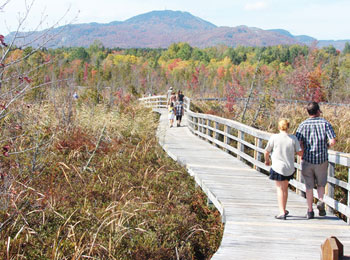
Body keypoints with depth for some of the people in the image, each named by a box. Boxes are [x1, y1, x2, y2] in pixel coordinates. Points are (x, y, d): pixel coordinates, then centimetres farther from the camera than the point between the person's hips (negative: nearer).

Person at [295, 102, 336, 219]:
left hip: (307, 159, 0)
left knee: (309, 186, 10)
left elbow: (297, 142, -13)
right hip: (322, 159, 0)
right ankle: (320, 200, -8)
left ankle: (310, 211, 13)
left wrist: (303, 151, 4)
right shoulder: (325, 123, -4)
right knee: (321, 184, 17)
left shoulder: (303, 125, -3)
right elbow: (332, 141, -12)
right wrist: (325, 146, 8)